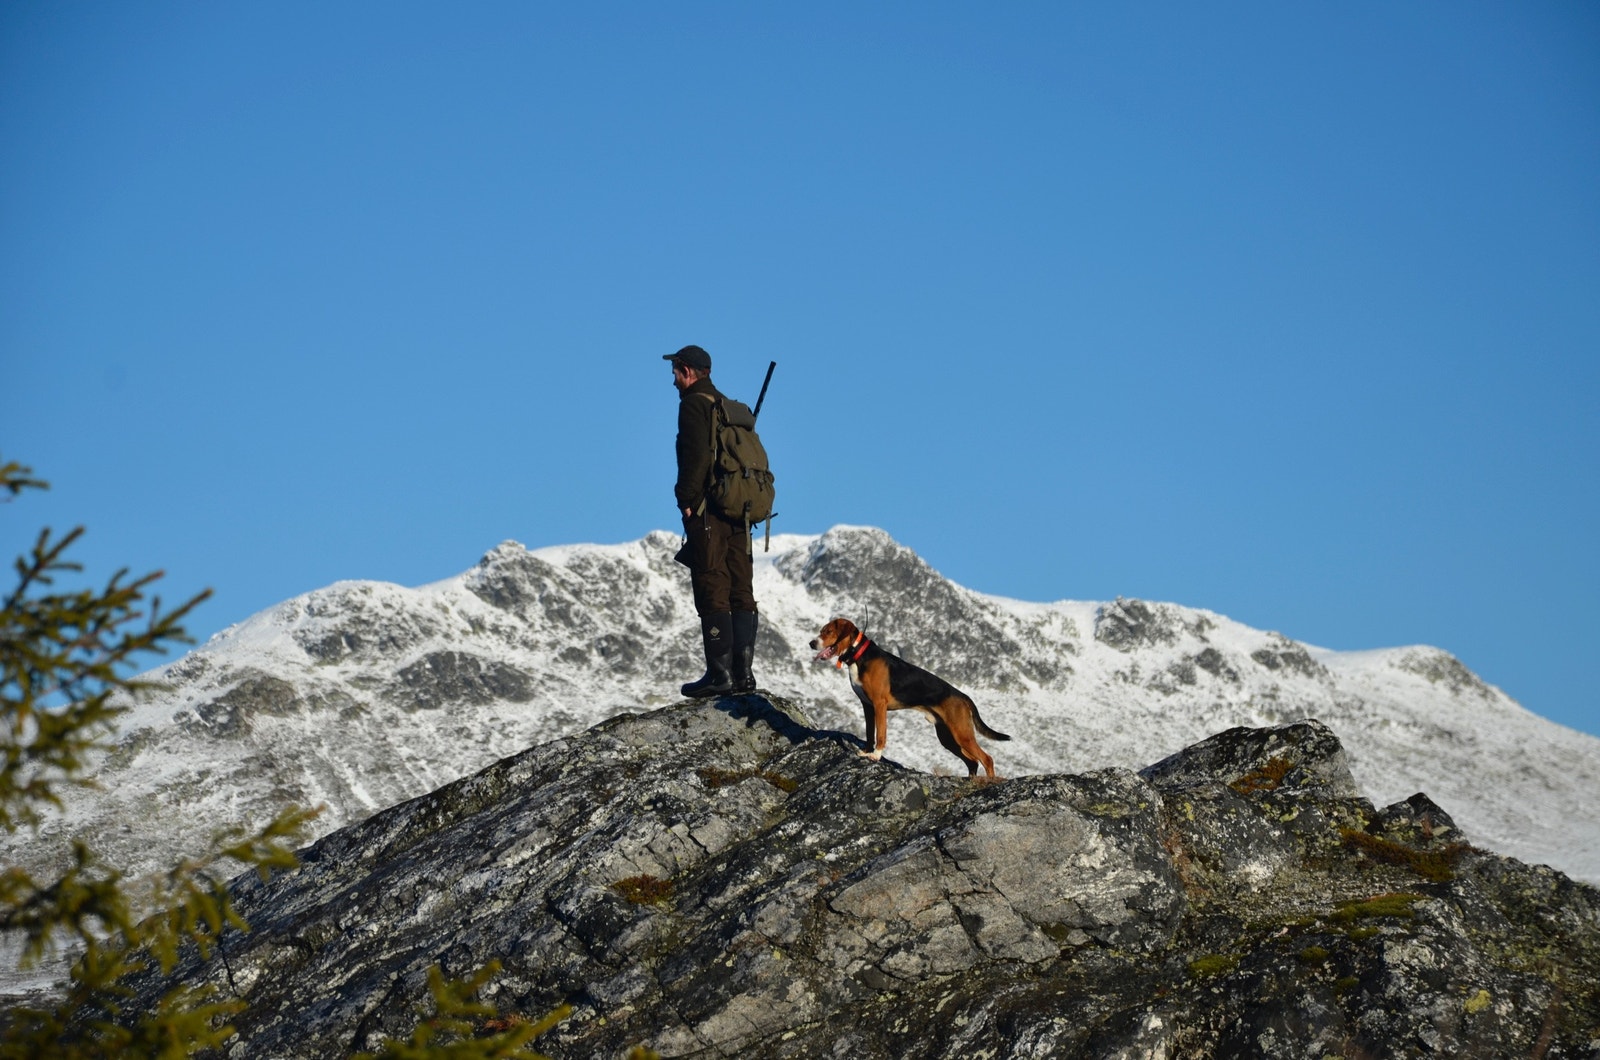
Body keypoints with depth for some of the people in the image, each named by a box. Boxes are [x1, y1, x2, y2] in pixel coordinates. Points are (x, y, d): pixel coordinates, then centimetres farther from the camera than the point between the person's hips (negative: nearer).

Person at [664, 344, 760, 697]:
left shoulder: (694, 404, -5)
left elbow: (697, 456, -17)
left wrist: (687, 500, -13)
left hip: (708, 512, -8)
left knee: (712, 593, -7)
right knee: (741, 593, 8)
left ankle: (721, 675, -9)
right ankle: (743, 672, 8)